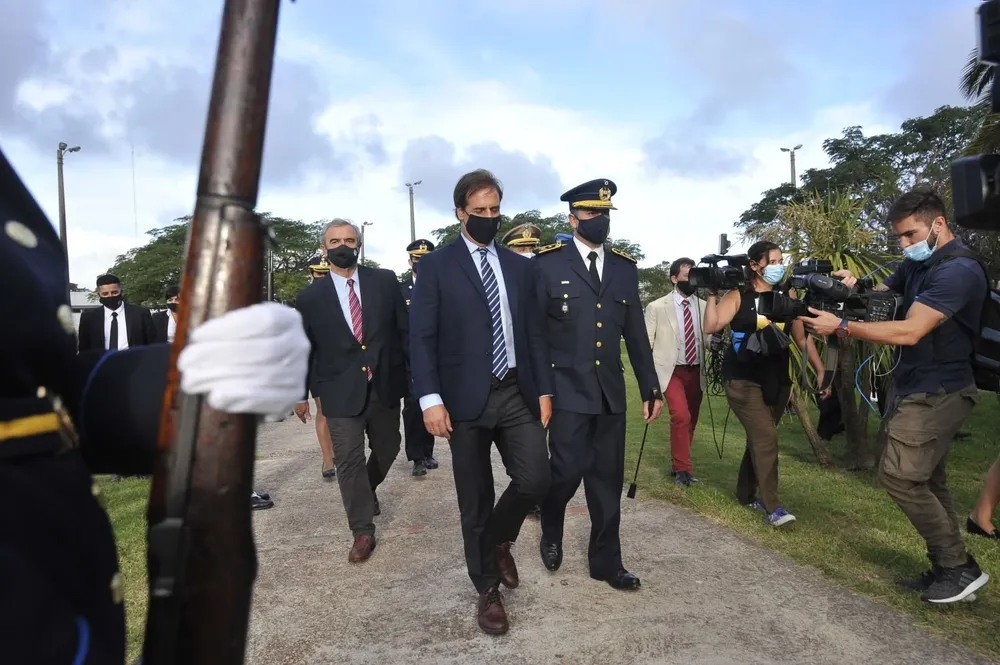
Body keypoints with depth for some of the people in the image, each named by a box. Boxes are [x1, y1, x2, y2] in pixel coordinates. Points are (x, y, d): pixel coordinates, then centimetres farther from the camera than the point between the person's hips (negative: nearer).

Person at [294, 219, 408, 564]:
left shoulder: (385, 281, 0)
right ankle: (363, 532, 15)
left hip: (384, 386, 2)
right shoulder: (310, 297, 0)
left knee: (387, 449, 18)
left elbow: (404, 328, 2)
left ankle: (367, 490, 49)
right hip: (341, 391, -1)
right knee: (349, 461, 1)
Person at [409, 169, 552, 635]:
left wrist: (544, 390, 7)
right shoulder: (436, 266, -1)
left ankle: (499, 540, 27)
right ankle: (488, 588, 27)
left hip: (517, 394, 3)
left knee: (535, 479, -6)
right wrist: (430, 398, -14)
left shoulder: (519, 266, 11)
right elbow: (421, 338, -5)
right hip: (466, 399, -3)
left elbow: (534, 334, 12)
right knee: (474, 502, 7)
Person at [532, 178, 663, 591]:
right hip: (568, 388, -4)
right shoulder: (548, 263, -3)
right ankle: (551, 533, 24)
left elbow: (635, 334, 12)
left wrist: (650, 388, 11)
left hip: (610, 389, 4)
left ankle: (606, 561, 25)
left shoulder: (624, 267, 10)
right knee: (568, 470, -8)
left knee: (607, 478, 9)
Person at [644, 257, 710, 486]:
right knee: (680, 417, -18)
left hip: (696, 371, 4)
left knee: (691, 421, 11)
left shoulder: (704, 306, 4)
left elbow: (709, 338, 9)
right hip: (671, 370, -4)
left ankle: (680, 465, 30)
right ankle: (682, 468, -2)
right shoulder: (656, 307, -5)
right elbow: (646, 343, -3)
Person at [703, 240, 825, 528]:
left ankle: (746, 493, 31)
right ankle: (772, 507, -8)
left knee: (759, 439, 13)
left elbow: (802, 336, 9)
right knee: (766, 438, -14)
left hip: (777, 380, 5)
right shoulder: (738, 296, -6)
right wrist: (712, 294, -20)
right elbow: (711, 326, -18)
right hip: (743, 380, -5)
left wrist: (820, 369, 4)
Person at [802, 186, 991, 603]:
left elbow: (909, 332, -27)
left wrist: (841, 326, -26)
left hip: (937, 392, -9)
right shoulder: (916, 264, 10)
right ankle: (948, 569, 22)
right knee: (926, 481, 12)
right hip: (914, 387, 9)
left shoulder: (958, 270, -19)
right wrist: (855, 289, -10)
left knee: (899, 475, -10)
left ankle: (960, 567, 5)